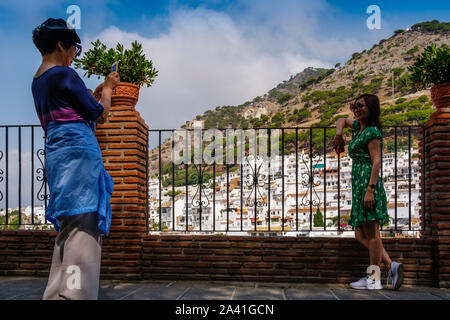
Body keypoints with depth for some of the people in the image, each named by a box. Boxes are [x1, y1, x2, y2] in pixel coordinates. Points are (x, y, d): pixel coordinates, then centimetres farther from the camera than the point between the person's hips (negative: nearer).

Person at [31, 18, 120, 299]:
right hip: (78, 151, -10)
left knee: (68, 226, 12)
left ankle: (56, 294, 16)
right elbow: (100, 115, -4)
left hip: (56, 152, 10)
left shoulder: (38, 80, 20)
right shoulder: (64, 75, -8)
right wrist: (107, 89, 14)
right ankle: (74, 293, -17)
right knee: (85, 223, -12)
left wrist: (99, 91, 26)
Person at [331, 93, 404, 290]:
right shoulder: (359, 126, 19)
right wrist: (339, 135, 17)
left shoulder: (372, 131, -7)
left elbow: (376, 161, -15)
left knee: (372, 233, -6)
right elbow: (342, 121, 38)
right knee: (361, 235, 8)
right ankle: (391, 265, 6)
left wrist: (370, 190, -23)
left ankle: (374, 279, -1)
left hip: (367, 181, -10)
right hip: (359, 184, 10)